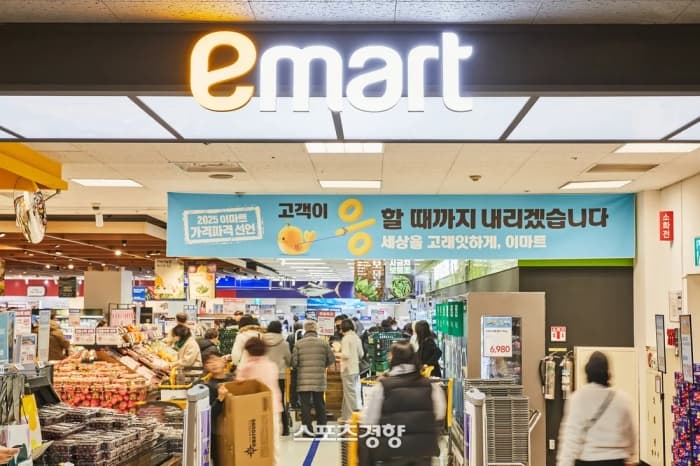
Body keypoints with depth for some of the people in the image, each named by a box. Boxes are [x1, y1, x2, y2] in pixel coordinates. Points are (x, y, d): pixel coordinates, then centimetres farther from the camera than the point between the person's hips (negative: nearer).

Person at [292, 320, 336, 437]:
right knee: (319, 403, 13)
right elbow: (331, 359, 4)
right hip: (319, 379, 2)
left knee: (305, 404, 2)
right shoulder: (323, 343, 1)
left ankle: (307, 428, -3)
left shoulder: (299, 344, -3)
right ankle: (321, 428, 18)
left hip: (303, 380, -2)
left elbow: (294, 361, -6)